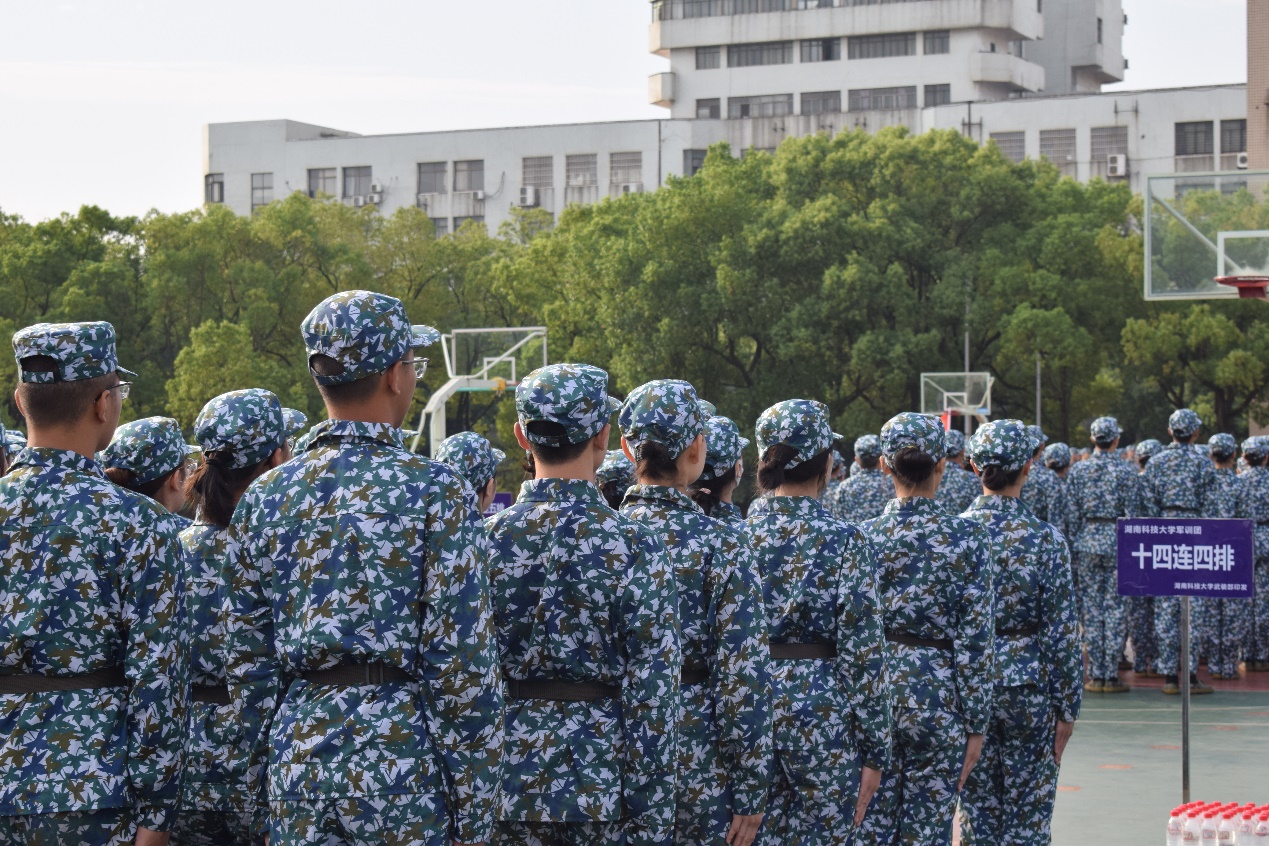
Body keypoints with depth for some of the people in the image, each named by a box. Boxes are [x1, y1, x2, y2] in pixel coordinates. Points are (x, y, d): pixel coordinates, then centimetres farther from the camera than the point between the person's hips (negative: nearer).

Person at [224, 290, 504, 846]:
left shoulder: (265, 496, 6)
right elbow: (465, 666, -11)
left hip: (298, 751, 5)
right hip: (401, 756, -5)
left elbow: (246, 660, 8)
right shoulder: (435, 493, -9)